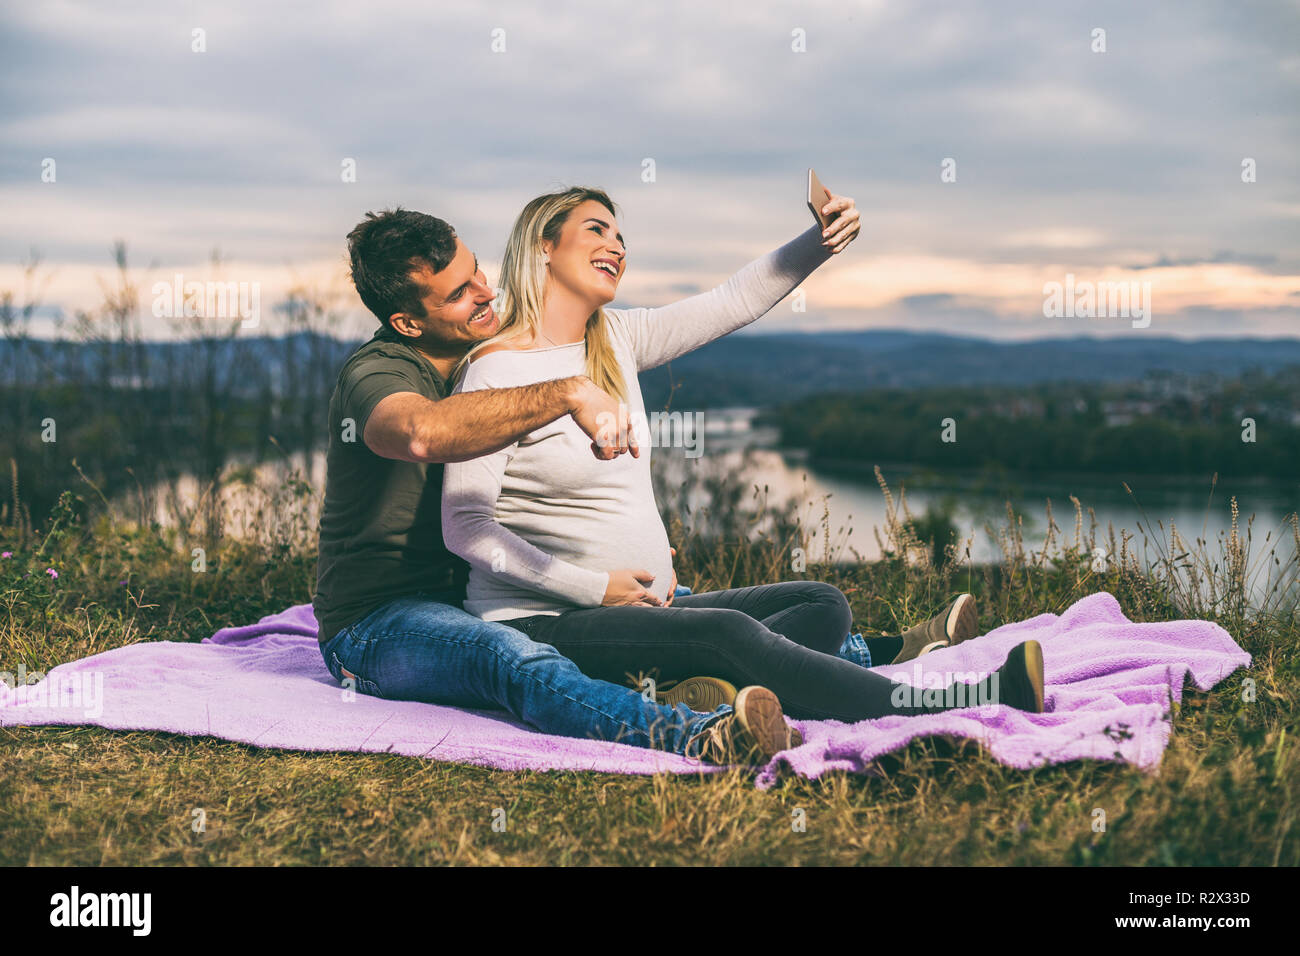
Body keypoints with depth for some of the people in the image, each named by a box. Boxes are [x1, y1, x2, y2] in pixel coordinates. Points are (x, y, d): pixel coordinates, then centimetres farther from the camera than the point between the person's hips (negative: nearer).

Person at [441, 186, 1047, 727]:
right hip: (538, 626, -9)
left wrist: (820, 242, -5)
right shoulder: (497, 368, -10)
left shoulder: (615, 339, 12)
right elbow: (465, 526, -16)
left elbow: (735, 302, 12)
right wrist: (594, 588, -18)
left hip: (636, 610, 9)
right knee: (727, 633, -29)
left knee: (823, 605, -2)